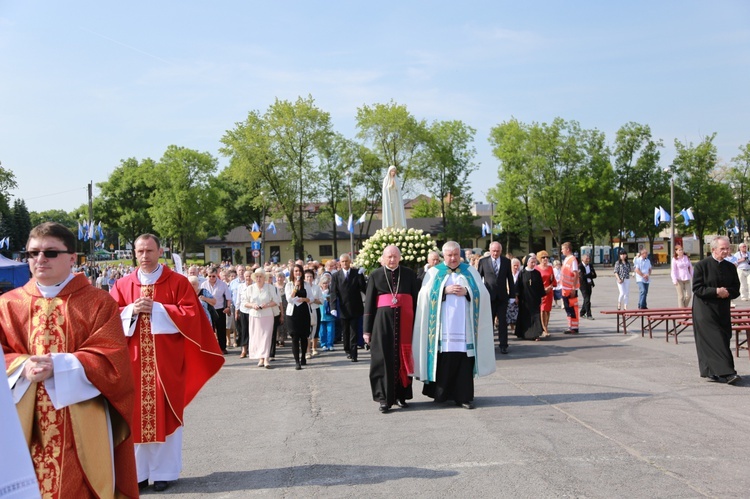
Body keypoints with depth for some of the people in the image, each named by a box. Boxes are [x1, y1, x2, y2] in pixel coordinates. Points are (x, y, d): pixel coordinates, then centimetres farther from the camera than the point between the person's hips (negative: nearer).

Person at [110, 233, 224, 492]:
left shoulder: (178, 282, 0)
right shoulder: (123, 285, 8)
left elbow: (191, 314, -8)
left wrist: (156, 309, -15)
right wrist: (132, 311, -14)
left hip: (166, 359, -2)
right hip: (134, 358, 2)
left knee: (164, 412, 3)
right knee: (137, 413, 5)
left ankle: (164, 471, 13)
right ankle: (138, 470, 16)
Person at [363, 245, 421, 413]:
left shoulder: (409, 274, 6)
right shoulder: (375, 275, 5)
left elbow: (416, 298, 5)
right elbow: (369, 302, 4)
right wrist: (367, 330, 0)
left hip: (405, 321, 1)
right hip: (382, 320, -1)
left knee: (402, 358, 7)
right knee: (383, 359, -1)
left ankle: (401, 395, 19)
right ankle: (384, 398, 6)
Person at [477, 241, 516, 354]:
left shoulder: (506, 262, 5)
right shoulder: (483, 261, 1)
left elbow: (510, 279, 7)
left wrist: (512, 295, 5)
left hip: (502, 296, 1)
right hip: (489, 296, -1)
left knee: (502, 322, 3)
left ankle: (503, 345, 9)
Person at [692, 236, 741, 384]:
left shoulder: (730, 267, 8)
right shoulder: (701, 265, -6)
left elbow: (736, 289, 10)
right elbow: (697, 289, -9)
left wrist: (727, 292, -11)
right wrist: (716, 291, -19)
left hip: (723, 310, 5)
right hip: (705, 310, -5)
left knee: (724, 340, 5)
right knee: (714, 341, -12)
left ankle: (711, 371, 16)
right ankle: (726, 372, -15)